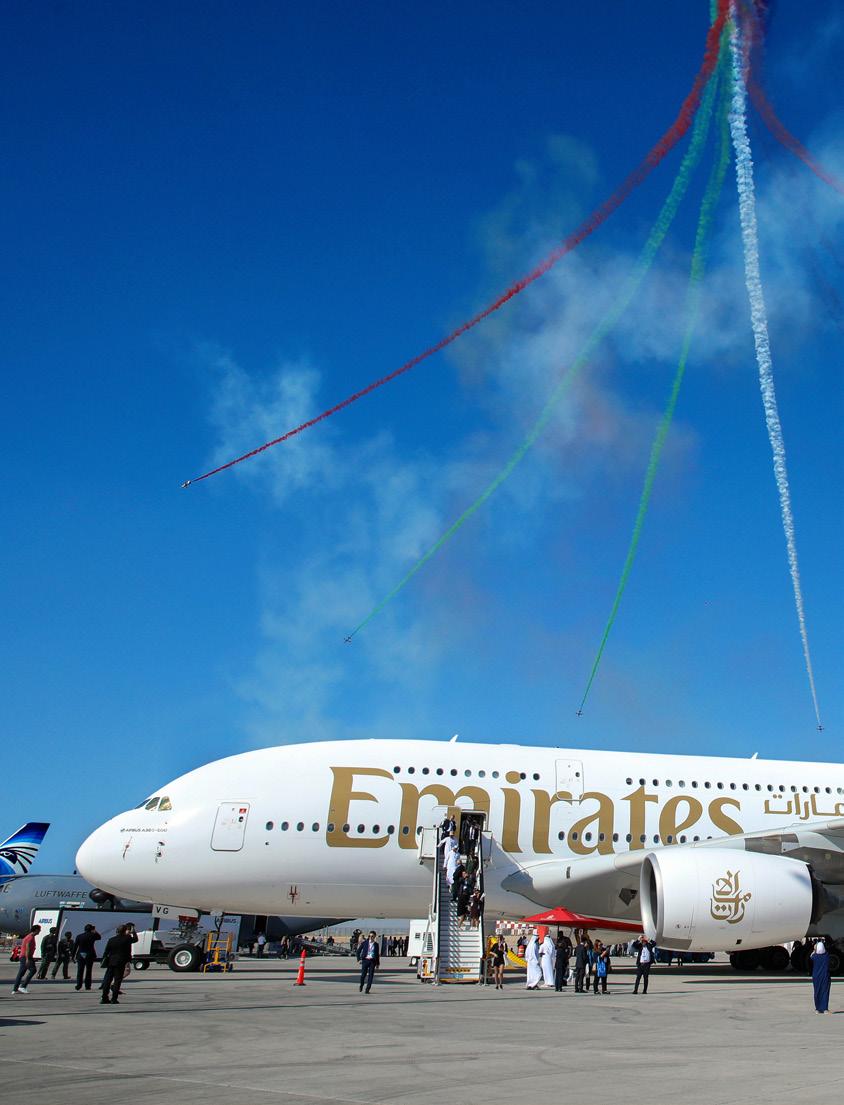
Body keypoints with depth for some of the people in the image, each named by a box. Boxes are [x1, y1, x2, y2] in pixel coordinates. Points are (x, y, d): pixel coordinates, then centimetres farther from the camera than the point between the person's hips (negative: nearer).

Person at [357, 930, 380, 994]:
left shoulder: (376, 944, 8)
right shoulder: (364, 943, 3)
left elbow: (377, 954, 14)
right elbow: (358, 951, 6)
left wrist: (377, 963, 13)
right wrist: (359, 959, -4)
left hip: (372, 961, 1)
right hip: (365, 960, -1)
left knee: (370, 976, -4)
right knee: (363, 975, -3)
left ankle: (367, 989, 3)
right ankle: (361, 986, 26)